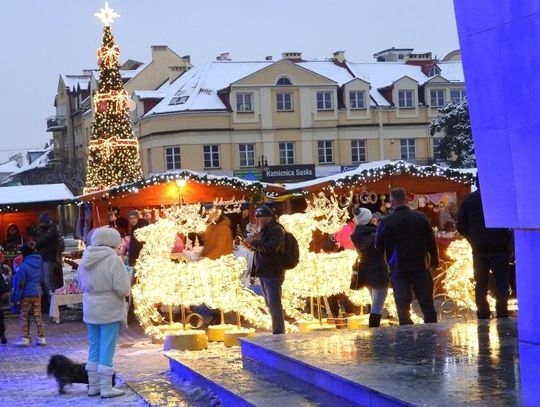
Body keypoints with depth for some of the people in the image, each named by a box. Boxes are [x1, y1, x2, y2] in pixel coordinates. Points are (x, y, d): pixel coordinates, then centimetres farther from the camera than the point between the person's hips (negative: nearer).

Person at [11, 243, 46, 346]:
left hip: (27, 294, -6)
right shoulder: (39, 263, 2)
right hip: (37, 293, 6)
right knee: (37, 315, 10)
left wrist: (15, 297, -8)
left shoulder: (24, 266, -16)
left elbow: (20, 282, -13)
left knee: (24, 316, 4)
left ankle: (25, 338, 1)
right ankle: (41, 338, 10)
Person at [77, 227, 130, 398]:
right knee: (106, 350, -2)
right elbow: (123, 289, -18)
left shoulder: (85, 259, 4)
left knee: (94, 349, 14)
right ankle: (106, 388, 1)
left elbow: (82, 285, 16)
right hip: (109, 311, -6)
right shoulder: (113, 259, -16)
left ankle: (93, 385, 19)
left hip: (90, 310, 6)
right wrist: (125, 291, 3)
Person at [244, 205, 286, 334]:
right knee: (271, 305, 14)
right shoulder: (265, 230, 19)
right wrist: (251, 245, 7)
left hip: (272, 273, -10)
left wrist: (254, 243, -17)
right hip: (264, 272, 10)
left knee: (274, 305, -12)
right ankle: (278, 333, 21)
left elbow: (271, 248, -25)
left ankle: (278, 334, -11)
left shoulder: (276, 230, -11)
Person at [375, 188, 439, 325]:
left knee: (403, 306, 3)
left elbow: (378, 246, 1)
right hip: (420, 267, 2)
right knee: (427, 303, 8)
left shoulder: (385, 222, -10)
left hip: (398, 269, -2)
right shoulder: (421, 217, -3)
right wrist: (434, 261, 13)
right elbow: (431, 242, 1)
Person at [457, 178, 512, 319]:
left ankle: (483, 316, 8)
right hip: (499, 248, -3)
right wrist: (507, 238, 4)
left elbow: (461, 226, 4)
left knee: (480, 285, 9)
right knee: (501, 283, 1)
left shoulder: (468, 200, 4)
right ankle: (502, 315, -5)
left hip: (478, 249, 3)